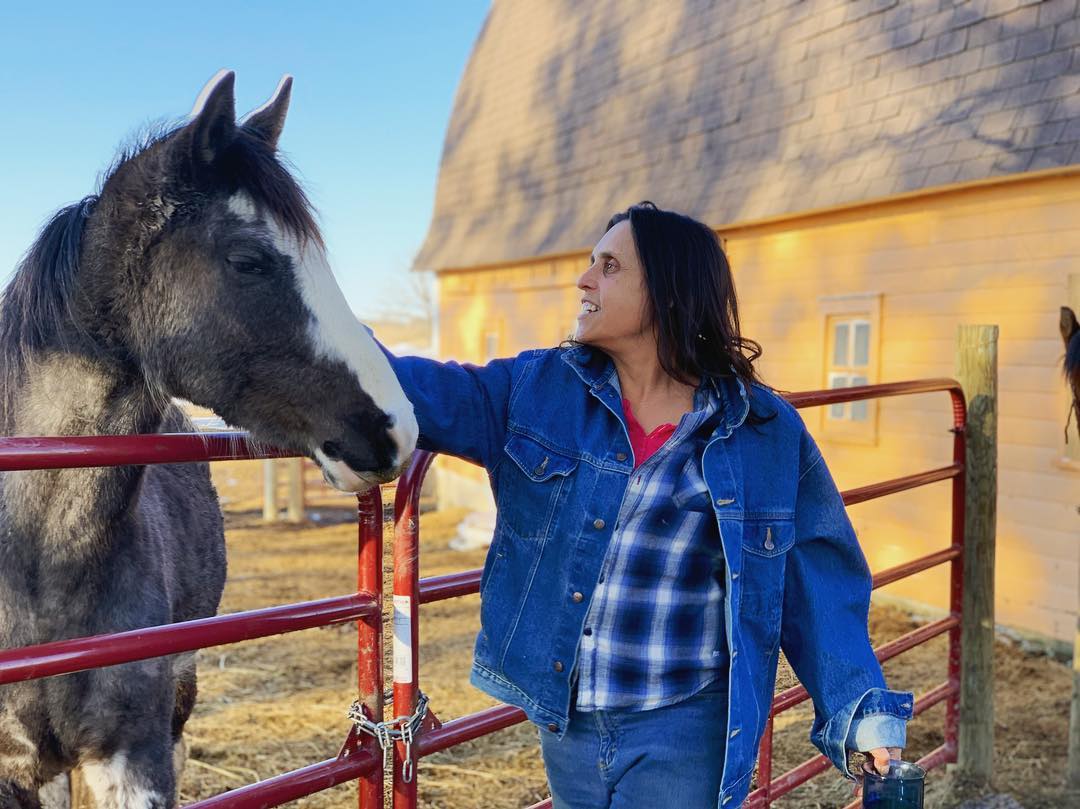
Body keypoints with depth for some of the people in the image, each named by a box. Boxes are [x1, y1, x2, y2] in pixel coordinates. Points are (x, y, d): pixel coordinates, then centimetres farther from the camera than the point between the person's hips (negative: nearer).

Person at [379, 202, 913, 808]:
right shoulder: (540, 389, -2)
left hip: (685, 736, -3)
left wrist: (864, 713, -7)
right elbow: (429, 394, -8)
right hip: (565, 726, 3)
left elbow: (820, 586, -3)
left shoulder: (769, 433, -7)